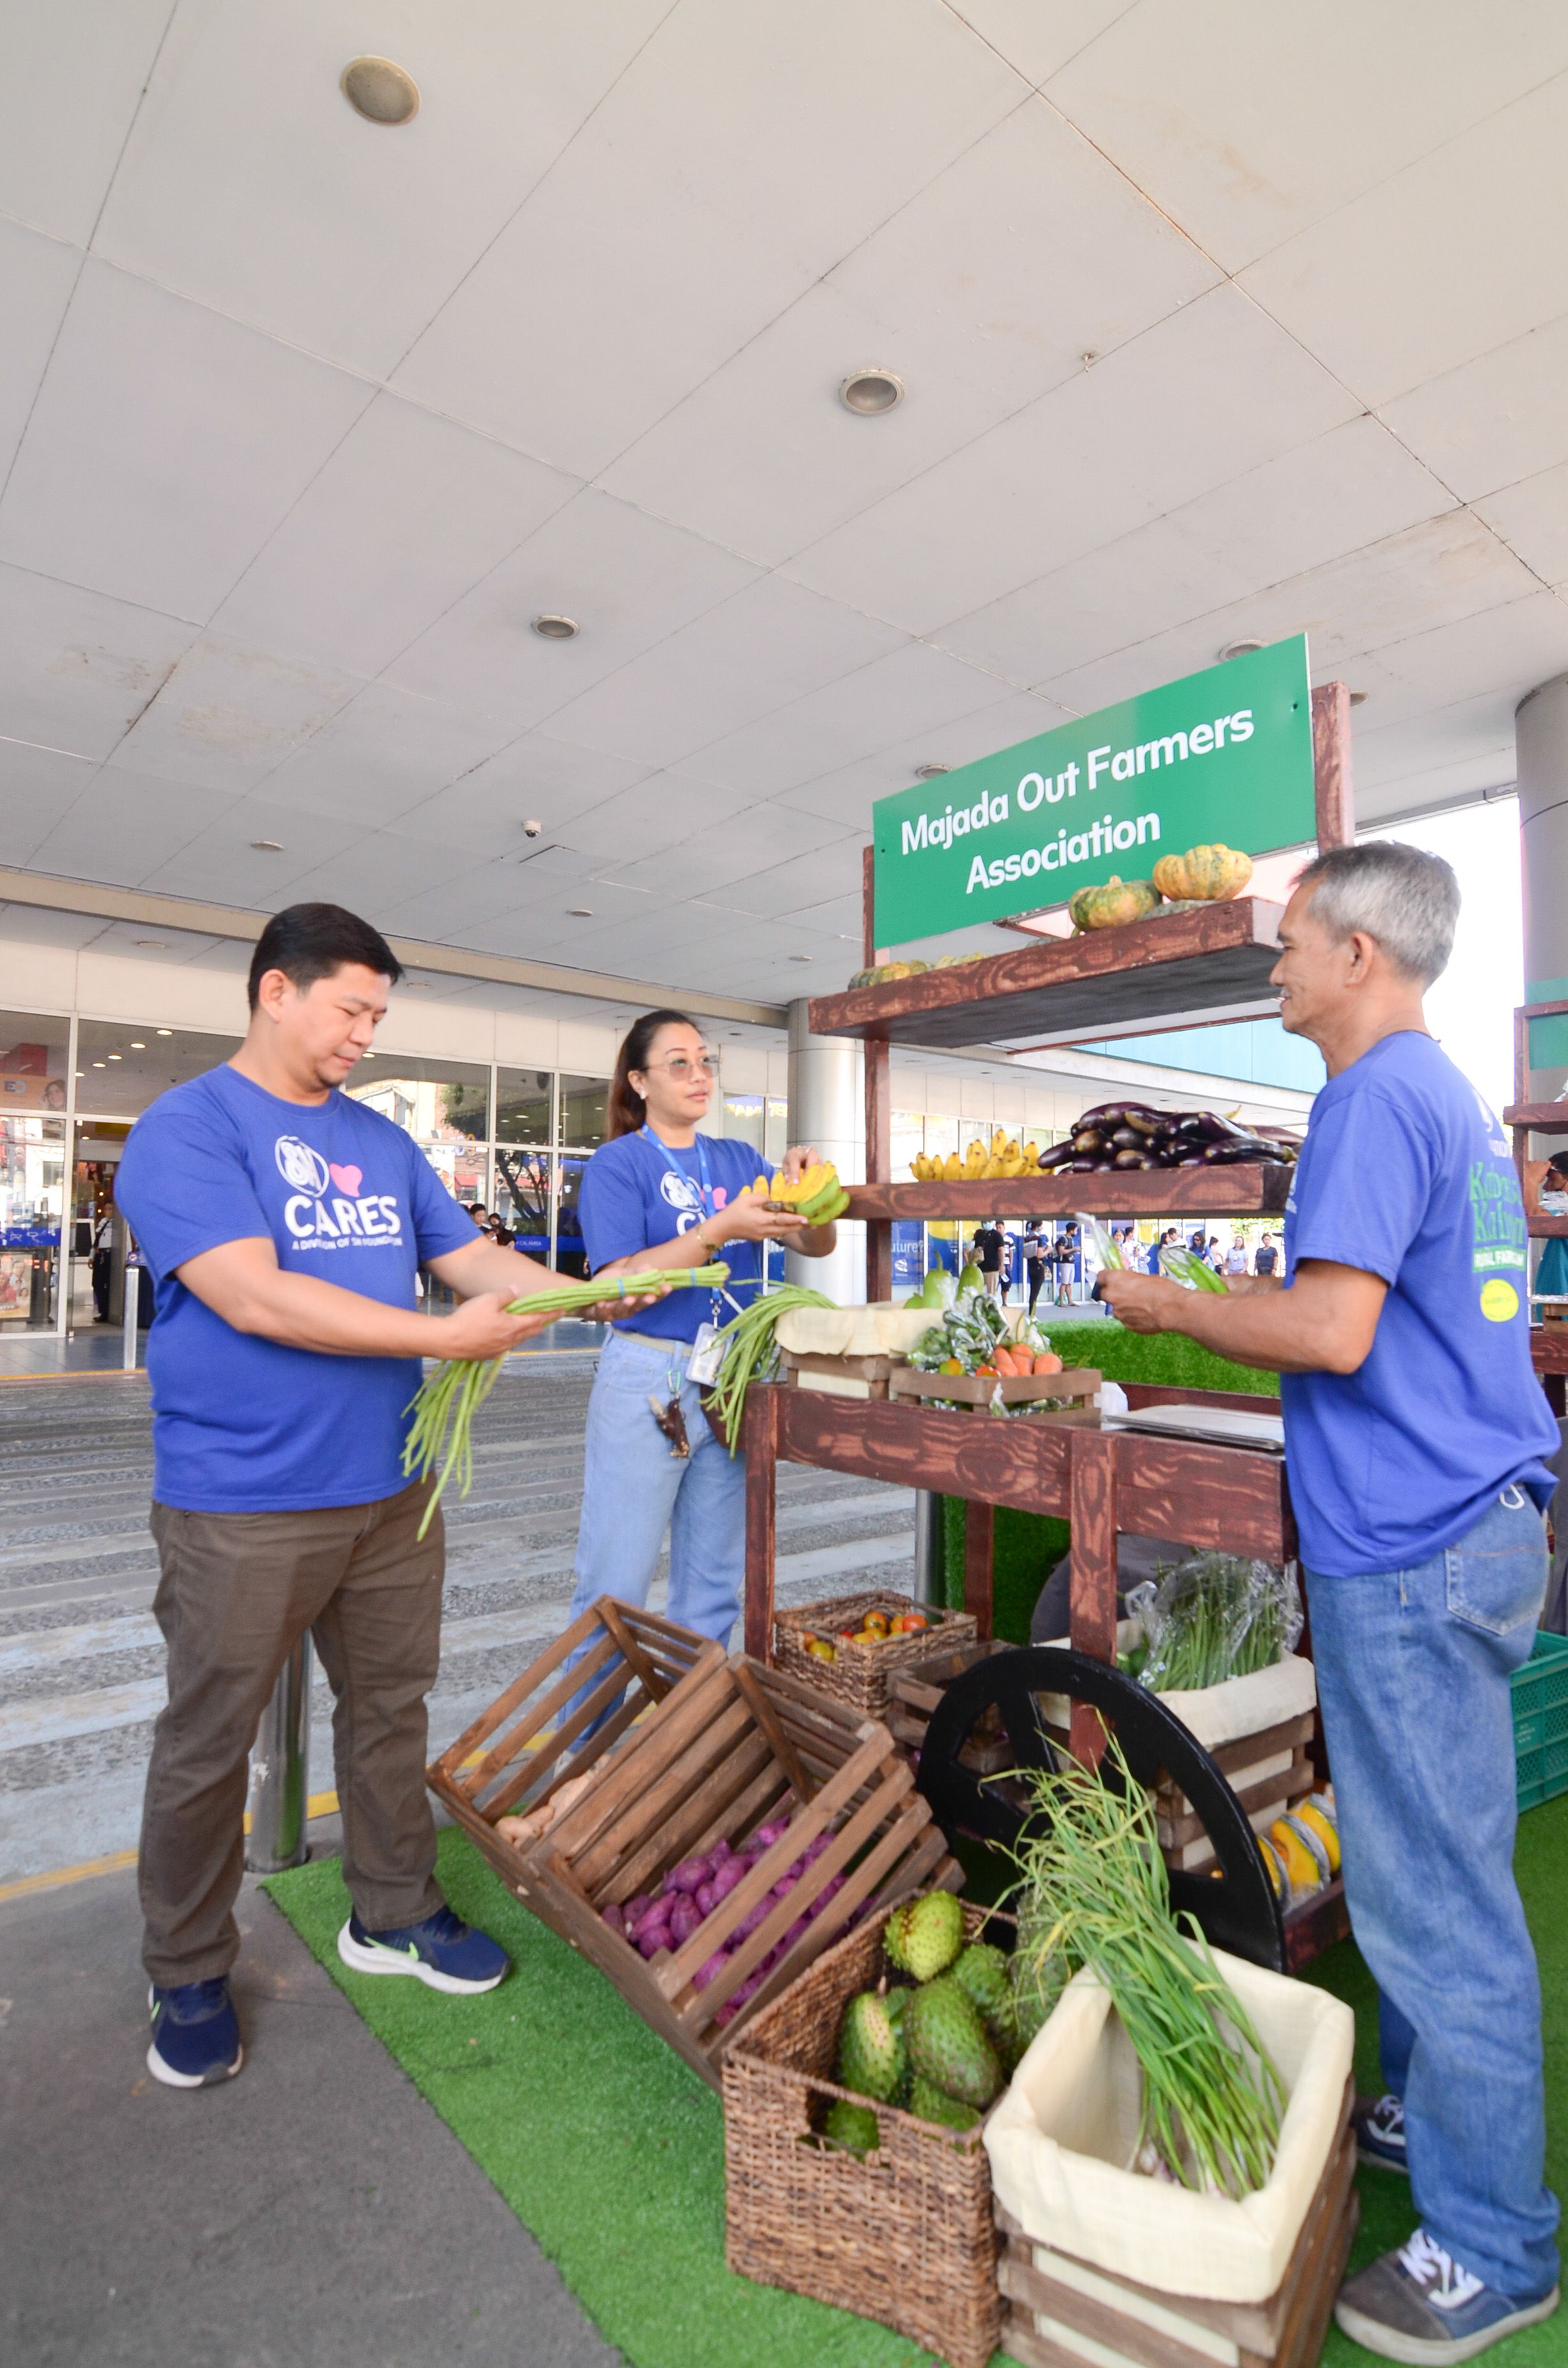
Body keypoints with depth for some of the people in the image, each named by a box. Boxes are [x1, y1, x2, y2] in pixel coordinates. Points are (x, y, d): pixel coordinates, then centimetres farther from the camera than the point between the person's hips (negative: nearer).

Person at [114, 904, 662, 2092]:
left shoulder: (383, 1140, 10)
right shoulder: (185, 1128, -11)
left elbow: (470, 1255, 10)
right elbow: (252, 1296, -23)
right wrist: (450, 1337, -23)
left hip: (390, 1490, 6)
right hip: (243, 1506, -6)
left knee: (391, 1706, 18)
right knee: (209, 1741, 11)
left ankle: (393, 1913, 38)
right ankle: (190, 1976, 33)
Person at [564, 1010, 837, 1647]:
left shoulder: (737, 1158, 10)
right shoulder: (616, 1164, -4)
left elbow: (817, 1245, 6)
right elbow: (620, 1283, -16)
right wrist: (721, 1229, -25)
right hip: (648, 1377, -5)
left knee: (715, 1582, 15)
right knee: (616, 1585, 1)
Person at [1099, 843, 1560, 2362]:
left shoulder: (1377, 1098, -16)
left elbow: (1333, 1331, -25)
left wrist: (1166, 1306, -11)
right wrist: (1215, 1305, 19)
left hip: (1411, 1550, -10)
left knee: (1434, 1892, 5)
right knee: (1439, 1866, 22)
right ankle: (1422, 2117, 39)